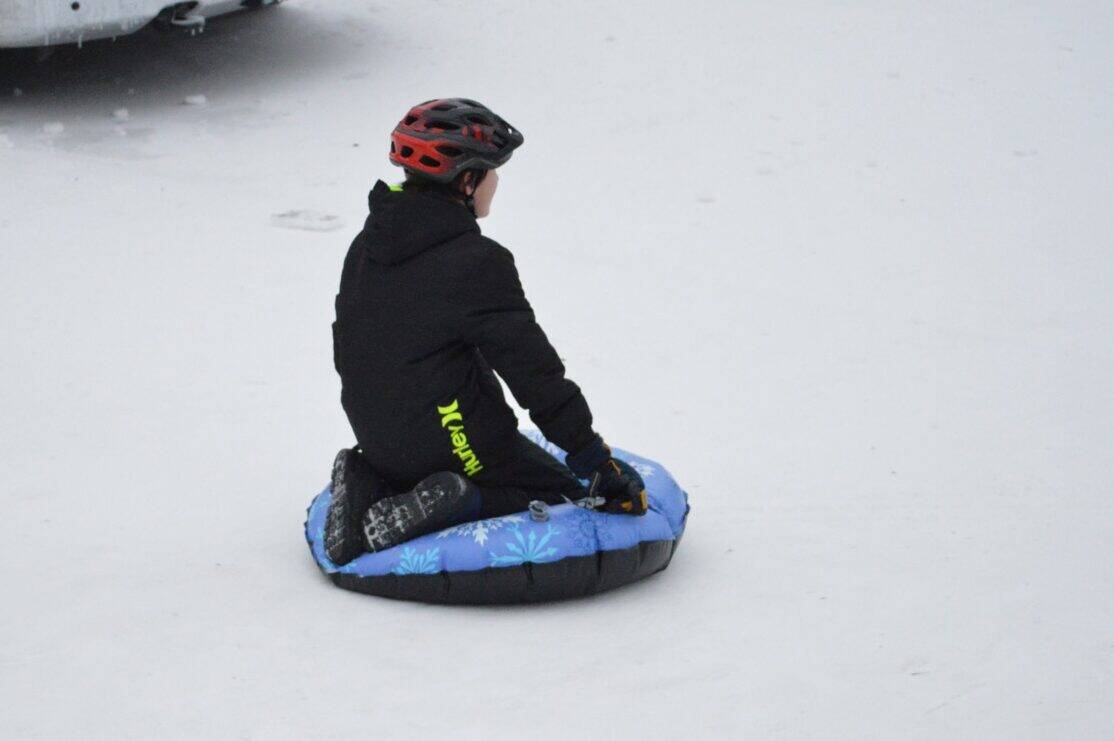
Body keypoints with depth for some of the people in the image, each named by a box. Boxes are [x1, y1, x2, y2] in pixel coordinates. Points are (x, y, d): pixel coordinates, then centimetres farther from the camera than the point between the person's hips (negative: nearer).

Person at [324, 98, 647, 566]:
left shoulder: (366, 246, 6)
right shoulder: (477, 263, -18)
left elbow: (346, 350, 16)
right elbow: (534, 373, -17)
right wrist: (599, 463, -11)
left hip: (378, 437, 8)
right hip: (457, 443, -8)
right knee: (565, 495, 5)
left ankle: (368, 486, 7)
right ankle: (452, 507, -16)